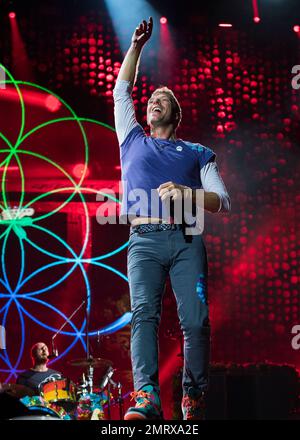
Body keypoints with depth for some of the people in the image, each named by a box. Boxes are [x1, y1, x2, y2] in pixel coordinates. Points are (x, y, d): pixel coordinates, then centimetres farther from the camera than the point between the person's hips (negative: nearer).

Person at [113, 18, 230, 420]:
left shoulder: (198, 154, 22)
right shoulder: (133, 142, 27)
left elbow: (223, 202, 11)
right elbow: (121, 91, 29)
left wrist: (186, 193, -7)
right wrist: (137, 45, 27)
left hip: (186, 240, 0)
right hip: (145, 239, 0)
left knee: (196, 319, -16)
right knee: (144, 312, -21)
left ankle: (194, 397, -8)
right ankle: (147, 399, -35)